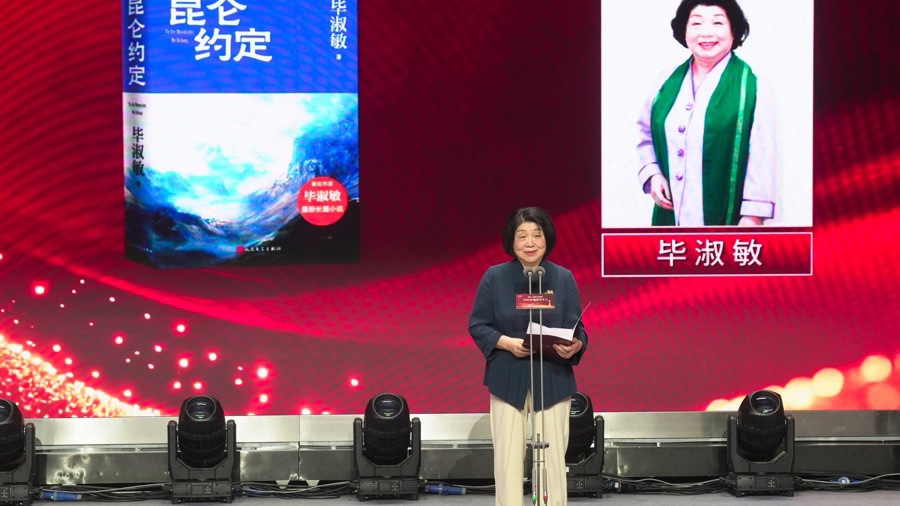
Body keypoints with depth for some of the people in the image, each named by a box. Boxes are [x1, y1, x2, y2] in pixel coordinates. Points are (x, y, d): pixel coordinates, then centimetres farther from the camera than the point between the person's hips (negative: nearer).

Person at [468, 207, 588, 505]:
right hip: (508, 379, -1)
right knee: (508, 457, 1)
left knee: (553, 456, 2)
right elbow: (477, 326, 0)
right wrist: (508, 343, -17)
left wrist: (575, 346, -23)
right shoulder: (494, 277, -1)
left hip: (552, 379, 1)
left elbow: (576, 329, 1)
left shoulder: (563, 278, 2)